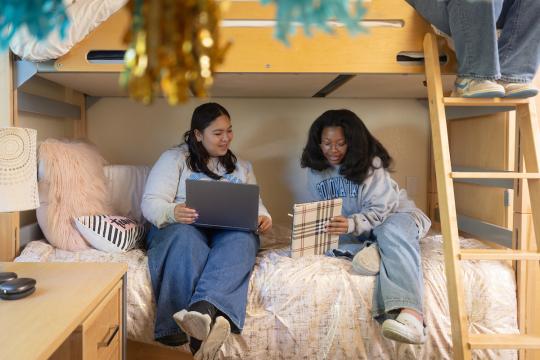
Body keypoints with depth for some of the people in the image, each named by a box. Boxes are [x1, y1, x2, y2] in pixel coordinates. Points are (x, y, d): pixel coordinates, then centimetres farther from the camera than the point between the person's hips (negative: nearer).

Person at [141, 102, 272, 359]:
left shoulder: (241, 167, 23)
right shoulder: (174, 159, 8)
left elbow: (254, 204, 20)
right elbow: (151, 203, -2)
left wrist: (263, 217, -5)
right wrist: (172, 212, -26)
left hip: (229, 231, 3)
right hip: (181, 227, -2)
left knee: (242, 240, -35)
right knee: (186, 239, -40)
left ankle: (201, 309, -57)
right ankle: (211, 319, -53)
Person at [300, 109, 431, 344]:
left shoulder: (370, 162, -17)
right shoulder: (315, 169, -2)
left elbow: (379, 210, -23)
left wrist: (352, 224, -43)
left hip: (391, 214, -5)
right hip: (349, 225, 5)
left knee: (394, 233, -41)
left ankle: (410, 314, -64)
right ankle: (365, 251, -40)